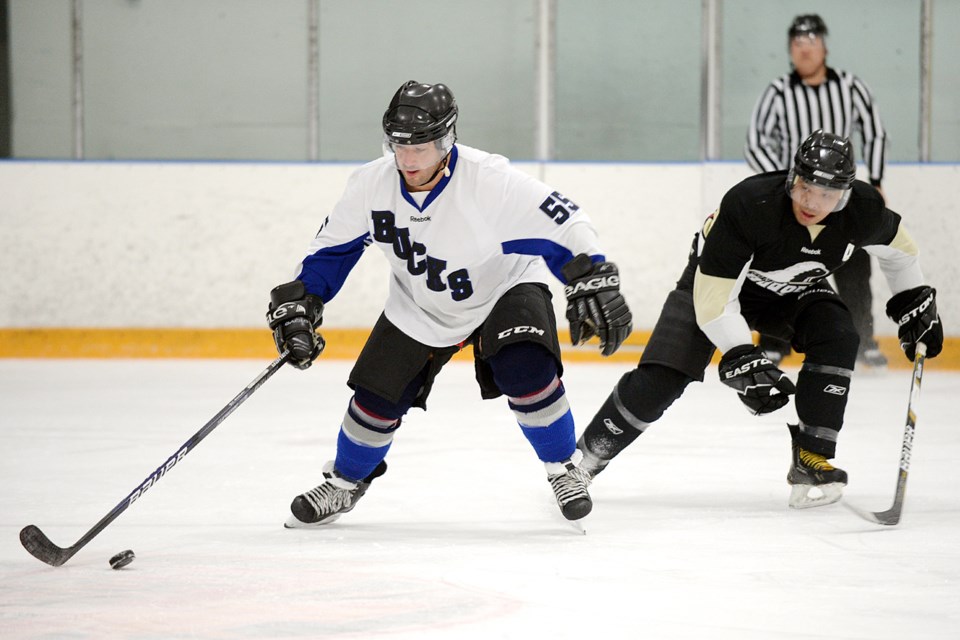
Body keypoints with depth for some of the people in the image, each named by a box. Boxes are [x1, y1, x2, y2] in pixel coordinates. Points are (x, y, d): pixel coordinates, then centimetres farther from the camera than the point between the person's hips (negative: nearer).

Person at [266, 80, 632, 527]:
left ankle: (564, 469, -4)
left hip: (505, 288, -3)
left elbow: (563, 224, -33)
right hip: (420, 306, 4)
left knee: (526, 372, -28)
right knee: (377, 397, -1)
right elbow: (331, 249, -3)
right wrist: (298, 305, -8)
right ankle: (345, 482, 27)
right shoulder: (371, 185, -19)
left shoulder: (489, 180, -33)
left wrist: (593, 285, -42)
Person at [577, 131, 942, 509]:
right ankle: (584, 459, 1)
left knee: (837, 337, -25)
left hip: (793, 291, 4)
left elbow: (897, 247, 1)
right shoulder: (748, 204, -39)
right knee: (658, 381, -17)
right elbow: (714, 296, -35)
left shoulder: (864, 210, -25)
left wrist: (915, 303, 3)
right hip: (713, 279, -4)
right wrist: (741, 357, -40)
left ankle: (810, 458, -17)